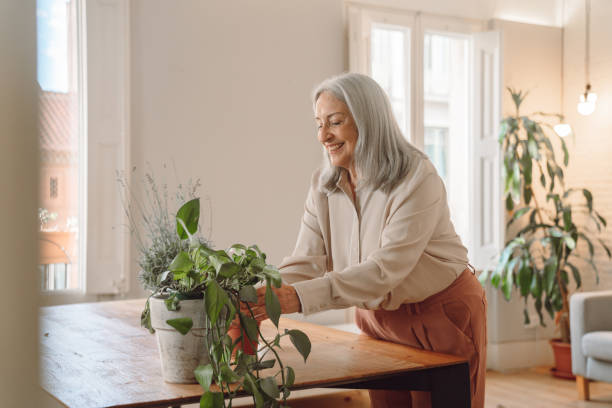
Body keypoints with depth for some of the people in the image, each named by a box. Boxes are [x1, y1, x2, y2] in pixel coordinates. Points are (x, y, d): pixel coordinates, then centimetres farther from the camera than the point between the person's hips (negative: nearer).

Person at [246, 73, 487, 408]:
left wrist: (300, 298, -42)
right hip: (377, 318, 5)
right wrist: (260, 298, -32)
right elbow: (305, 263, -12)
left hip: (443, 314, -5)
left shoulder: (418, 179, -24)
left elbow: (386, 269, -33)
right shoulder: (323, 186, -5)